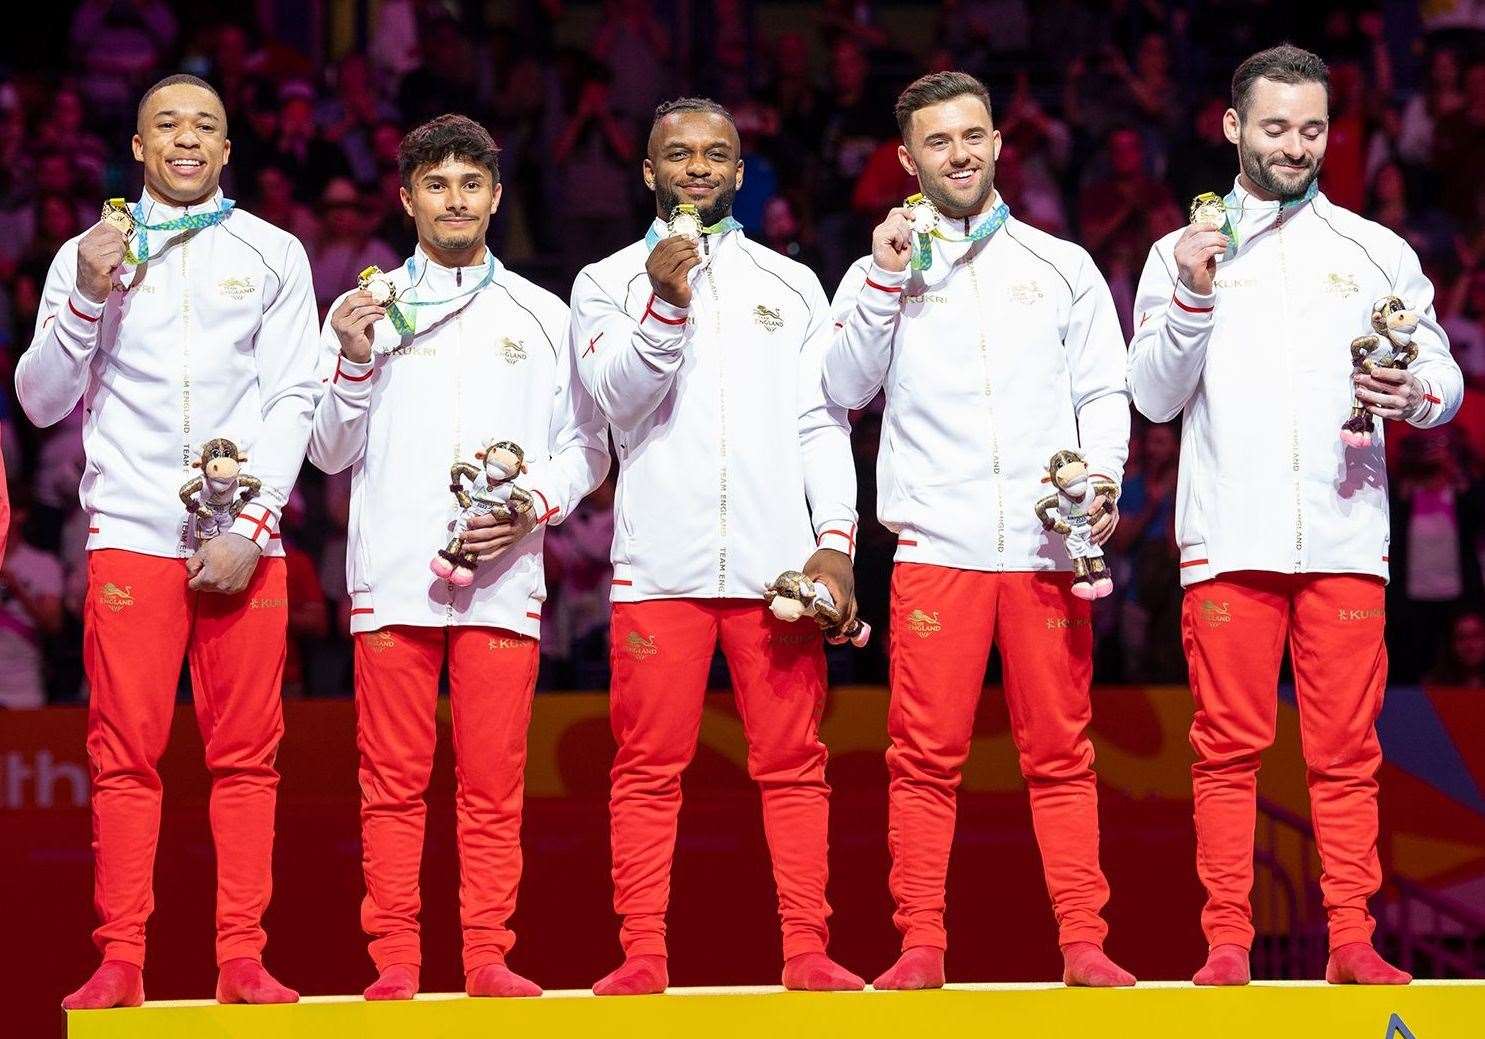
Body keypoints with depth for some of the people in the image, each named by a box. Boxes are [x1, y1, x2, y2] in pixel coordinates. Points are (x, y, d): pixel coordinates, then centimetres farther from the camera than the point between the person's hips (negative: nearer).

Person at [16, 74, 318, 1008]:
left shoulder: (273, 254, 11)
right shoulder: (88, 256, 12)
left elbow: (292, 401, 4)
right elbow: (42, 402, 9)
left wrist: (249, 529, -7)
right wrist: (88, 300, -6)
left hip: (244, 539, 0)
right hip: (133, 534, 0)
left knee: (247, 755, -3)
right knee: (126, 755, -5)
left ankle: (242, 958, -2)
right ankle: (120, 961, -5)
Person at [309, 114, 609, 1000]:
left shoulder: (543, 317, 13)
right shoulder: (365, 311, 11)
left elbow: (586, 446, 12)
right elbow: (332, 452, 10)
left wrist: (534, 505, -5)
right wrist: (354, 364, -6)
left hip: (503, 578, 0)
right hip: (393, 576, 0)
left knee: (494, 783, -1)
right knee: (394, 781, -1)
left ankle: (489, 957, 3)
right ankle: (394, 960, 2)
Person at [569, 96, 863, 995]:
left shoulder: (791, 285, 16)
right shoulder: (609, 281, 12)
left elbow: (824, 424, 10)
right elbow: (620, 398, -4)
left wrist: (836, 541, -2)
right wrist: (665, 307, -19)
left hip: (777, 560, 1)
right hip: (660, 564, -1)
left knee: (794, 762, -1)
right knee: (649, 769, -2)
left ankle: (807, 950, 0)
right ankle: (643, 956, -1)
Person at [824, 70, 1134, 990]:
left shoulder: (1062, 266, 15)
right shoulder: (882, 273, 13)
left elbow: (1105, 391, 11)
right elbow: (846, 389, 1)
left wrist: (1102, 478, -7)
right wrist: (885, 279, -6)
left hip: (1048, 548, 0)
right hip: (937, 546, 0)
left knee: (1061, 752, -1)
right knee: (927, 757, -4)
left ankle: (1083, 942, -1)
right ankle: (921, 945, -1)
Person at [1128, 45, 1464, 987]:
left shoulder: (1378, 252, 14)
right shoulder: (1183, 254, 11)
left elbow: (1446, 376, 11)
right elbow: (1155, 398, 6)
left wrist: (1416, 394, -11)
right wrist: (1193, 301, -8)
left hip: (1344, 538, 1)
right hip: (1228, 540, -1)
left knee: (1347, 749, -2)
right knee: (1229, 746, -2)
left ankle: (1352, 942, 0)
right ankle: (1227, 943, 0)